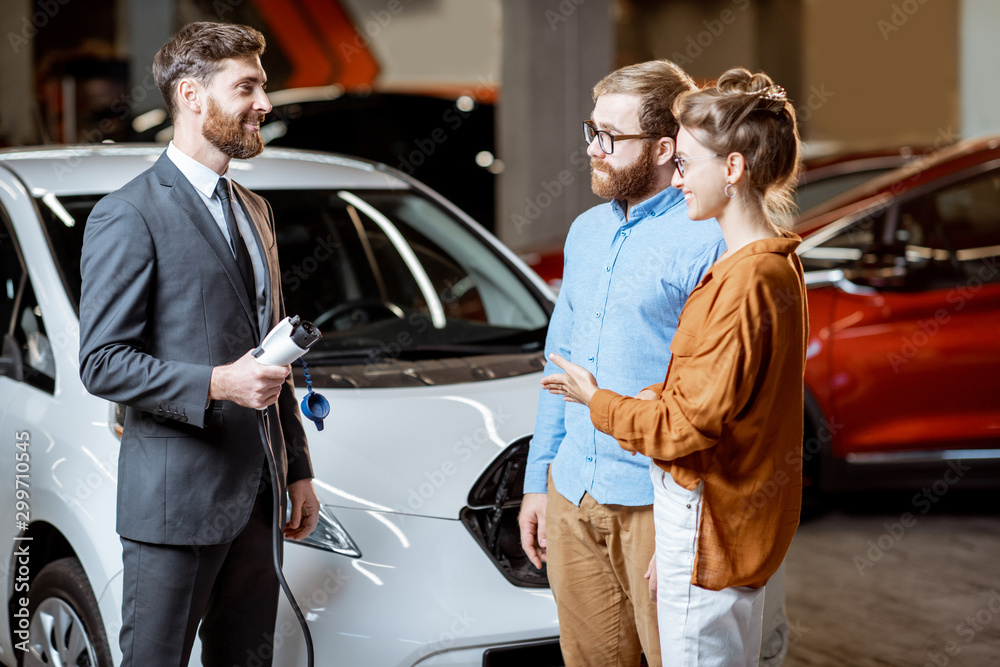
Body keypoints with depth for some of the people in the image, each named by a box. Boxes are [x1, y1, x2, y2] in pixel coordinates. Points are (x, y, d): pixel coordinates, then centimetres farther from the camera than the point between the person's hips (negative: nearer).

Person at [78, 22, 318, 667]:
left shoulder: (254, 211, 17)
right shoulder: (129, 216, -10)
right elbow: (102, 361, -14)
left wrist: (297, 469, 18)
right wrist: (216, 384, -24)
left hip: (256, 494, 8)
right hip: (175, 500, -8)